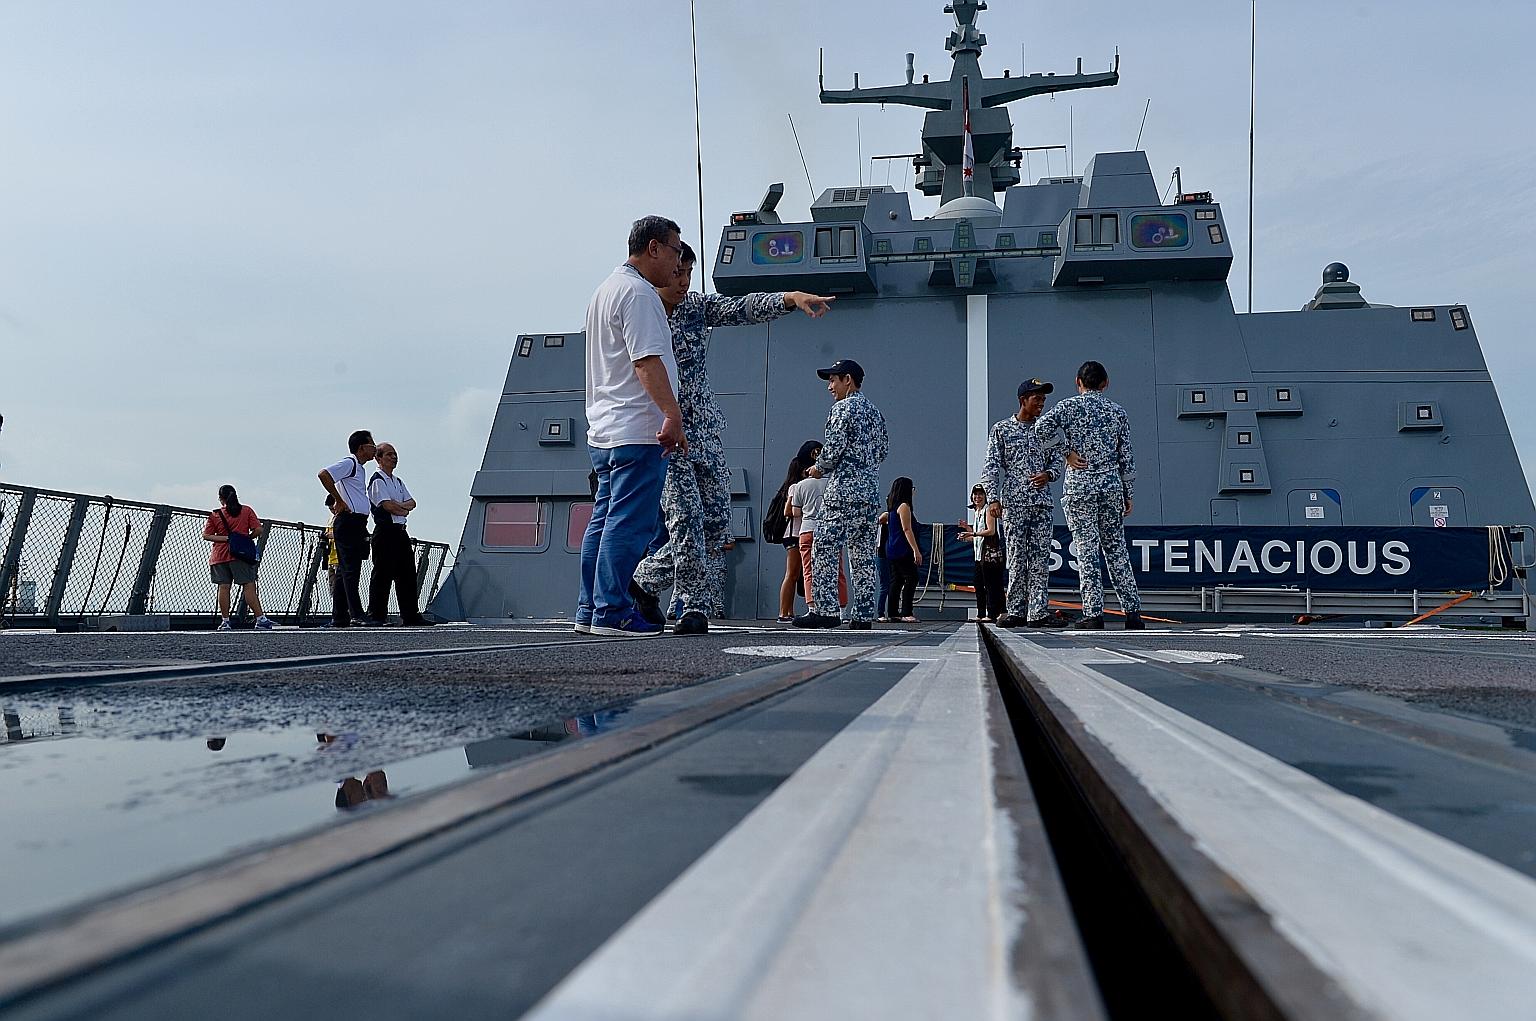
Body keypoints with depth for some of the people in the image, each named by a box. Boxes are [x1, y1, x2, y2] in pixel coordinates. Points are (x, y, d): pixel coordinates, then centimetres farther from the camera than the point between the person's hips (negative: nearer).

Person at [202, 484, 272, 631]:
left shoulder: (215, 515, 5)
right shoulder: (247, 511, 2)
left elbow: (206, 535, 0)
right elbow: (258, 530, -5)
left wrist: (224, 538, -2)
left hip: (219, 556, 1)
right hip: (241, 554, -1)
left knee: (223, 588, 3)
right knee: (249, 587, -4)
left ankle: (225, 621, 3)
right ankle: (261, 620, -10)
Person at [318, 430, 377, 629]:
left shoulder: (359, 468, 22)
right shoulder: (349, 463, -8)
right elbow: (324, 474, -22)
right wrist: (340, 501, -17)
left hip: (357, 523, 10)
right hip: (348, 521, -10)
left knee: (344, 571, 9)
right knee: (350, 570, -12)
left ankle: (339, 618, 12)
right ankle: (356, 614, -15)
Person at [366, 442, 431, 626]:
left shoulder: (398, 481, 21)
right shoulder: (377, 481, -6)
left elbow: (412, 502, 11)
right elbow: (387, 505, -16)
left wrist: (400, 506, -9)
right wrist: (404, 510, 0)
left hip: (401, 531, 9)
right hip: (385, 531, -9)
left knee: (407, 574, 7)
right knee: (382, 575, -7)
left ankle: (411, 616, 10)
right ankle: (376, 616, -4)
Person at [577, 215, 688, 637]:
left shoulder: (606, 289, 24)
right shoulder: (638, 292, -10)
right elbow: (646, 361, -20)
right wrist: (673, 414, -24)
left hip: (603, 429, 11)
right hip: (637, 430, -11)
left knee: (605, 520, 11)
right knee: (629, 523, -9)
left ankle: (590, 610, 14)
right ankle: (612, 613, -8)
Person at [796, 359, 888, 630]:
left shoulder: (842, 408, -5)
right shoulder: (875, 411, 19)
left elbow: (833, 448, -13)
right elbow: (883, 449, 20)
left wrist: (819, 468, 4)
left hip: (843, 489, -8)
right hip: (871, 490, 8)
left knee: (825, 549, -7)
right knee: (864, 554, 6)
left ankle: (825, 609, -13)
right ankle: (863, 614, 5)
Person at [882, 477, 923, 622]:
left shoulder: (892, 506, 15)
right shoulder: (904, 506, -11)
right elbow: (907, 530, -17)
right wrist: (916, 550, -19)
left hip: (892, 550, 10)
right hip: (903, 550, -10)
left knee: (896, 580, 10)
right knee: (911, 579, -12)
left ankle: (892, 613, 10)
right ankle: (906, 613, -18)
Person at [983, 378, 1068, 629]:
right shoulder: (1001, 430, 4)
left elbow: (1057, 460, 17)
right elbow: (991, 467, 0)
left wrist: (1049, 474, -6)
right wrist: (994, 498, -9)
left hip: (1042, 502, 3)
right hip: (1014, 503, -3)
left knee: (1040, 559, -1)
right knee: (1016, 559, -2)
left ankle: (1039, 612, -1)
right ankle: (1015, 611, 5)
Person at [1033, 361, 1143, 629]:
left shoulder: (1069, 406, 0)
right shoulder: (1117, 412, 8)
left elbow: (1041, 428, -15)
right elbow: (1126, 458, 8)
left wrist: (1066, 453, -3)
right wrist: (1128, 494, 14)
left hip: (1079, 486, -3)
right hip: (1111, 486, 3)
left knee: (1087, 549, -1)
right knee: (1116, 548, 11)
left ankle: (1094, 614, -2)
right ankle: (1132, 612, 11)